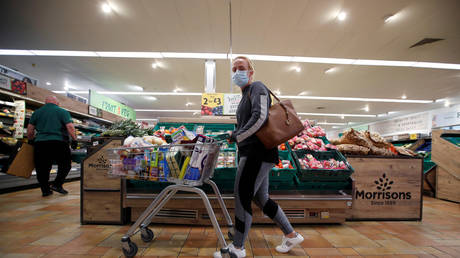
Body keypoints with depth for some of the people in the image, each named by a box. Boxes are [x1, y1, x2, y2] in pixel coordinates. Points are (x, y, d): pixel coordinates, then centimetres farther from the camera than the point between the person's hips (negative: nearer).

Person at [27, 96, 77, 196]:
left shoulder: (37, 112, 14)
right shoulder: (63, 112, 3)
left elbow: (30, 130, 11)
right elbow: (70, 127, -10)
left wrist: (31, 140, 25)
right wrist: (74, 139, -6)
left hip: (40, 143, 4)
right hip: (58, 142, -3)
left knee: (42, 168, 12)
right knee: (65, 164, 11)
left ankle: (45, 190, 16)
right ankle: (57, 184, 1)